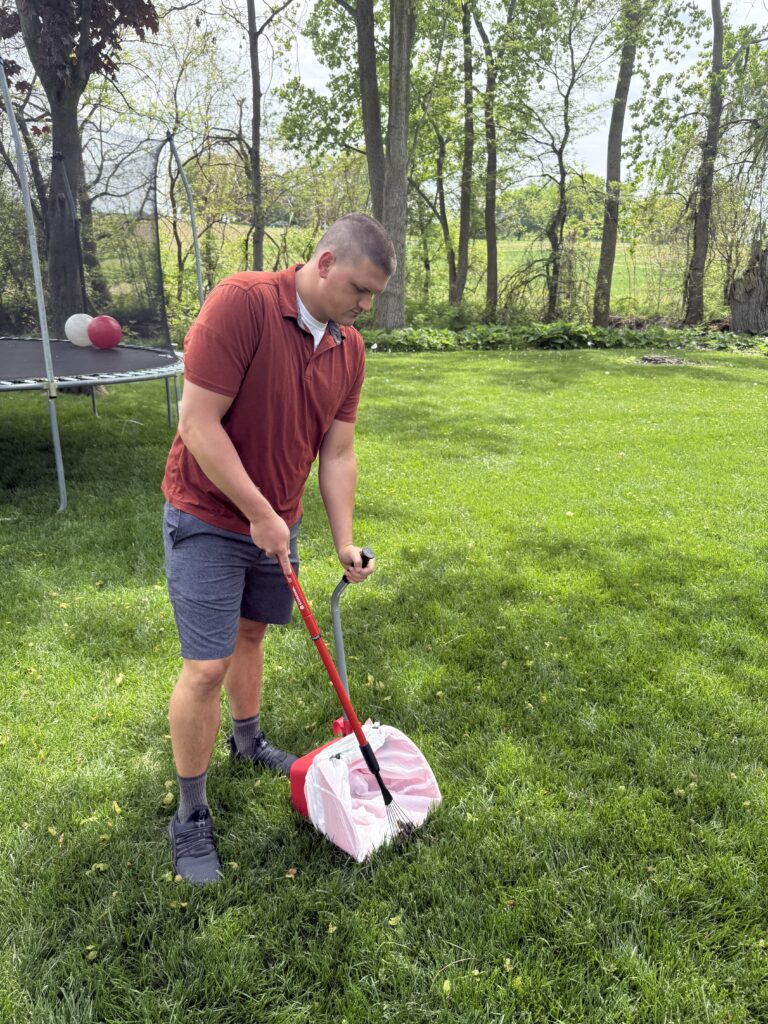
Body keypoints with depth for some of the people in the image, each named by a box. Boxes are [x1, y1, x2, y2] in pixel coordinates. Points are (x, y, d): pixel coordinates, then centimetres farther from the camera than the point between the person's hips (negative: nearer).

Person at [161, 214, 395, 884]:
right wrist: (260, 515, -20)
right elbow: (198, 424, -24)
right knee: (206, 667, -5)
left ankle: (248, 740, 47)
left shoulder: (350, 349, -1)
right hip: (209, 520, -6)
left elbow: (337, 454, 3)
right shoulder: (242, 302, -23)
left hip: (276, 522, 7)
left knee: (251, 632, 22)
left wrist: (344, 541, -4)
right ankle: (191, 816, 14)